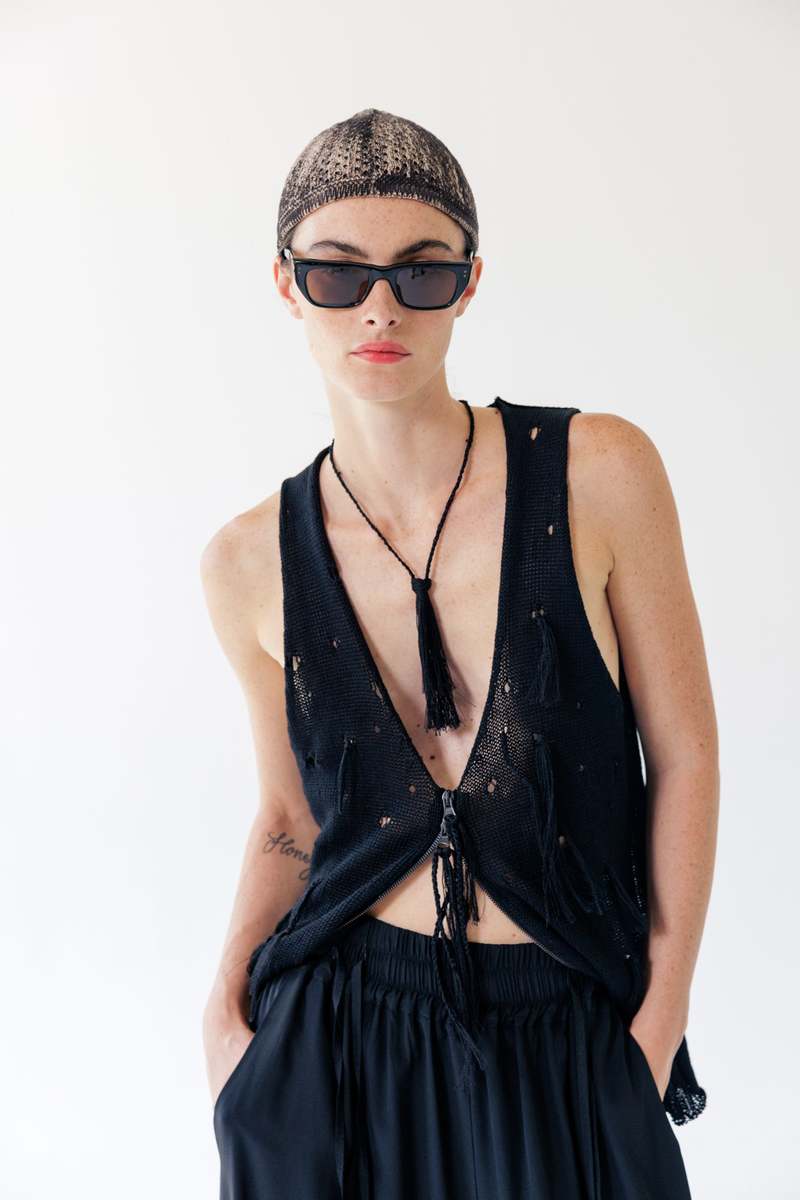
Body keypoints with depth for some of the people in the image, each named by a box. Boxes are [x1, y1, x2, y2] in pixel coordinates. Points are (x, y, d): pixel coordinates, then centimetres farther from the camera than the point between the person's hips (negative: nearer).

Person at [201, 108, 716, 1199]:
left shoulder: (602, 474, -12)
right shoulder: (250, 565, -5)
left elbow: (685, 753, -5)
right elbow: (290, 819, 7)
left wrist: (660, 1019, -3)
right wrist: (229, 996, -6)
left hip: (570, 1046, -1)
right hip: (333, 1042, 2)